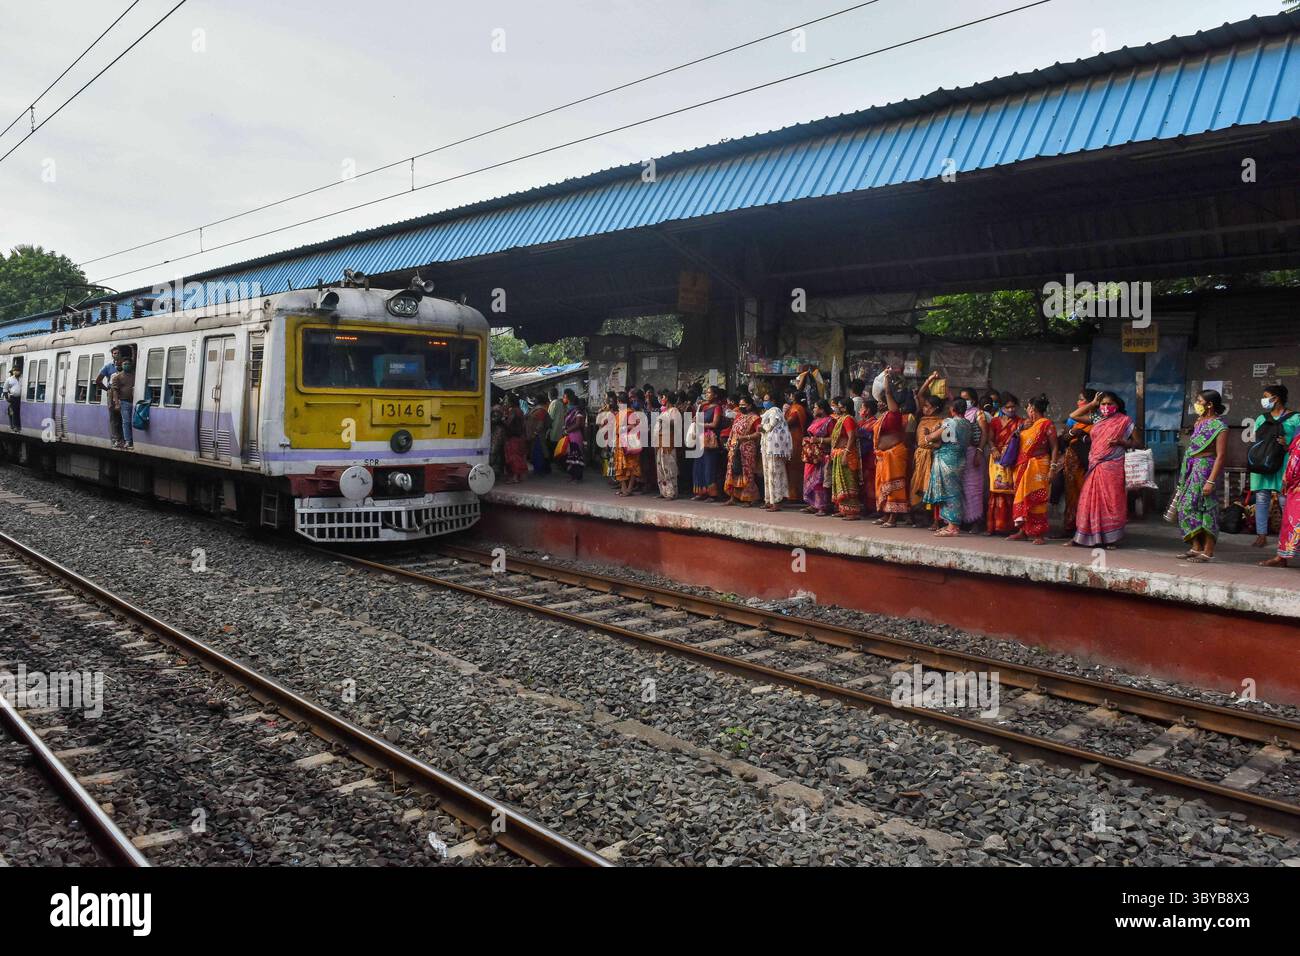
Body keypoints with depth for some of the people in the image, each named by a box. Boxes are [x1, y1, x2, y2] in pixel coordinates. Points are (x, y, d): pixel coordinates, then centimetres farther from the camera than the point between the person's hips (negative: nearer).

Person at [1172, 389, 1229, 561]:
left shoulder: (1219, 427, -11)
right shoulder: (1199, 422, 14)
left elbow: (1221, 456, -16)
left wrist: (1211, 481, -22)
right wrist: (1184, 474, 16)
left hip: (1205, 469, -8)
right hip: (1191, 470, 8)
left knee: (1205, 509, -5)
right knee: (1187, 507, 7)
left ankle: (1208, 552, 1)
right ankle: (1196, 547, 15)